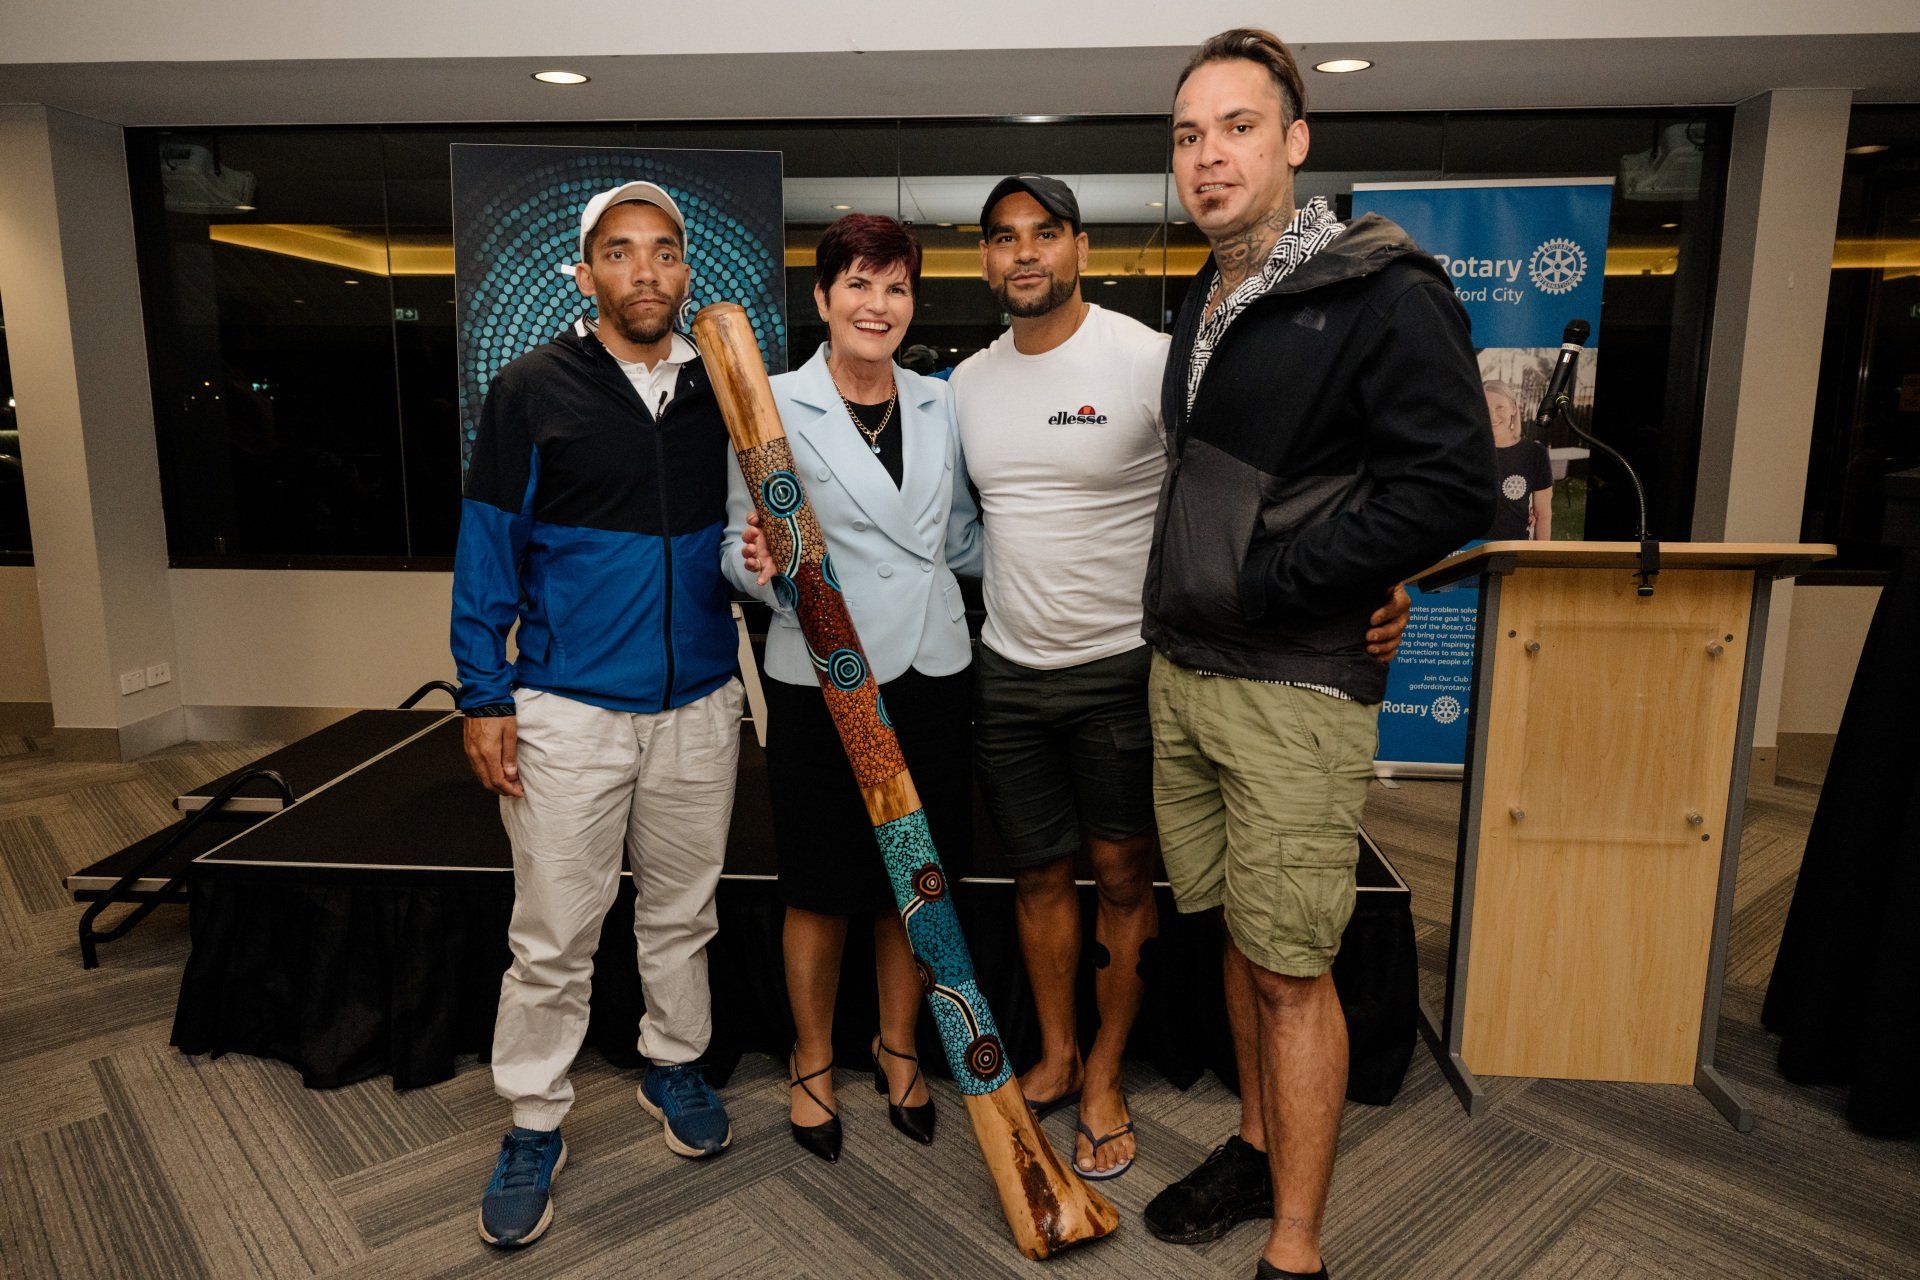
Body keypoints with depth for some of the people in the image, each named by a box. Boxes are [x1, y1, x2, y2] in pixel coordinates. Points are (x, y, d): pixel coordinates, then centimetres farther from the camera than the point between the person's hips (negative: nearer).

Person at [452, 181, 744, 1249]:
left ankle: (677, 1065, 39)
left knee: (682, 912, 17)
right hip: (568, 709, -3)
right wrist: (484, 697, -5)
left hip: (701, 704, 3)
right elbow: (489, 549, -2)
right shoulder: (533, 390, -4)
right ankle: (535, 1124, 25)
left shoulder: (723, 393, 5)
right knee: (554, 938, 6)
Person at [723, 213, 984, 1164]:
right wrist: (761, 567, -25)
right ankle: (813, 1064, 33)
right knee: (821, 887, 9)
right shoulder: (774, 407, -4)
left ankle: (897, 1048, 37)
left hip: (930, 667, 4)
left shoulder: (938, 404, 9)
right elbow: (740, 547, -3)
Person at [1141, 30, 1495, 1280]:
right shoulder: (1205, 306, 15)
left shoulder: (1384, 291, -10)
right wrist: (1183, 598, 12)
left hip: (1296, 685, -7)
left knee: (1291, 970, 0)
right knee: (1242, 938, 18)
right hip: (1182, 671, 8)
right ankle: (1260, 1145, 37)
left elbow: (1453, 486, -18)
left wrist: (1265, 584, -17)